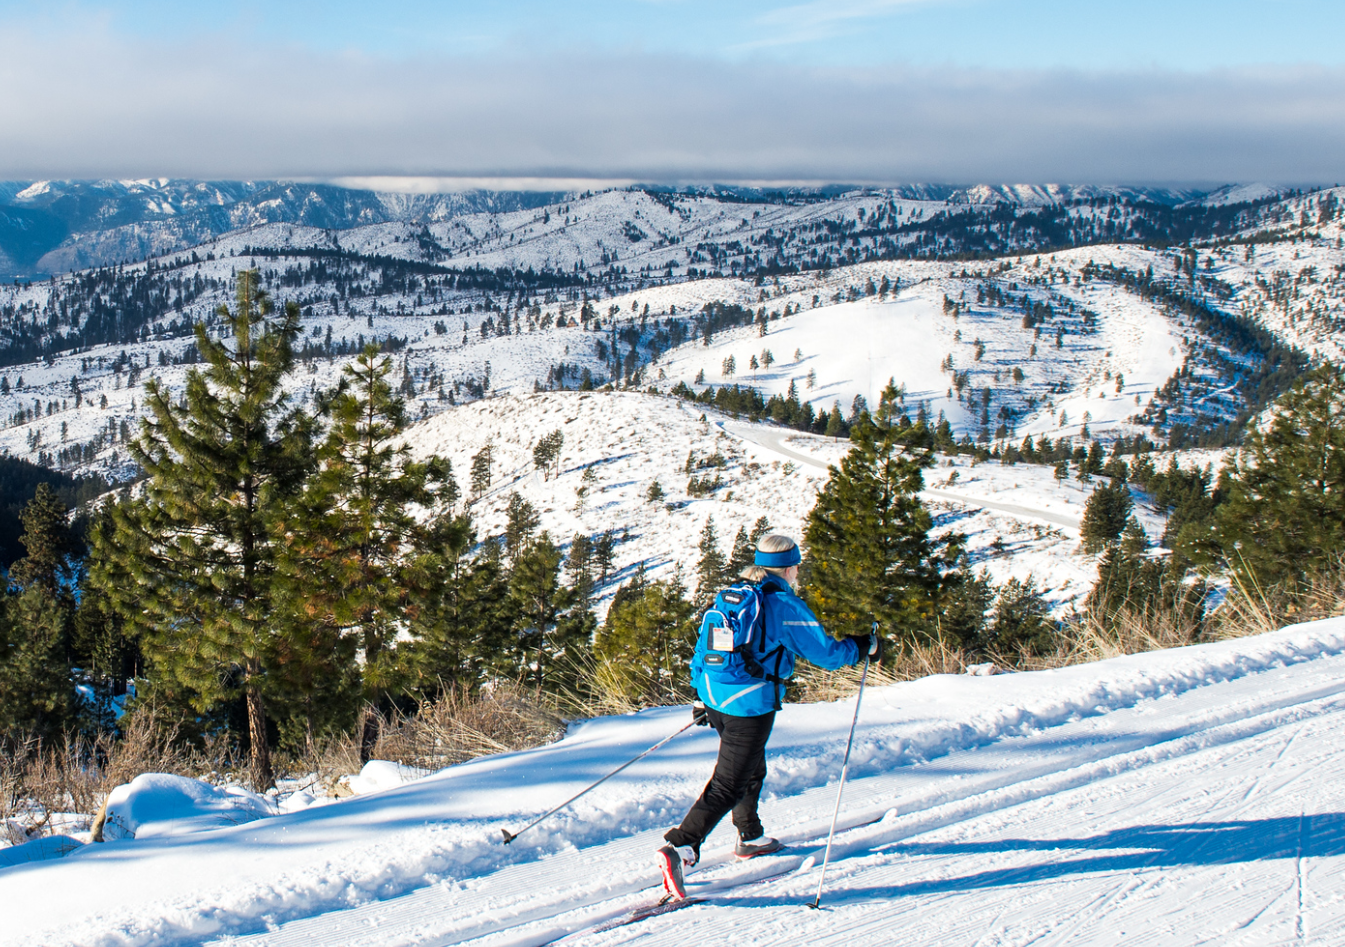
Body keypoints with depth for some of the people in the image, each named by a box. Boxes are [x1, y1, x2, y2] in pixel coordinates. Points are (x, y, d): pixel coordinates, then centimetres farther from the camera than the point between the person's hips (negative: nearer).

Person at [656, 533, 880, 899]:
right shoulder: (786, 606, -11)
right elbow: (826, 653, -6)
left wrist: (702, 696, 24)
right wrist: (863, 647, 12)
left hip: (715, 698, 8)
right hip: (751, 705, -8)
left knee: (752, 768, 28)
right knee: (729, 784, -7)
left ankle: (750, 837, 43)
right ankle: (680, 848, -19)